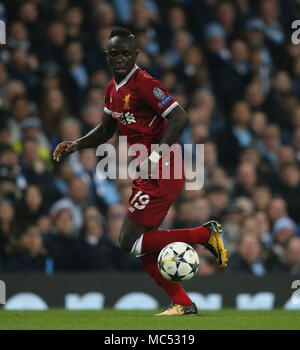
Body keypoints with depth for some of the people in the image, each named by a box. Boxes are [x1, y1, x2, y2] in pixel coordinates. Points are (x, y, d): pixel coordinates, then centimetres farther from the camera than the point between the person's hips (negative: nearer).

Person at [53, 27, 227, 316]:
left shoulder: (144, 84, -15)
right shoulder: (113, 89, 13)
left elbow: (179, 118, -21)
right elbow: (106, 130, 27)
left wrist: (157, 156, -26)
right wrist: (76, 145, 13)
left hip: (163, 173, -9)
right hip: (148, 174, 9)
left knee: (129, 242, -10)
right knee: (142, 245, 9)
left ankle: (205, 234, -8)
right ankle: (182, 303, 14)